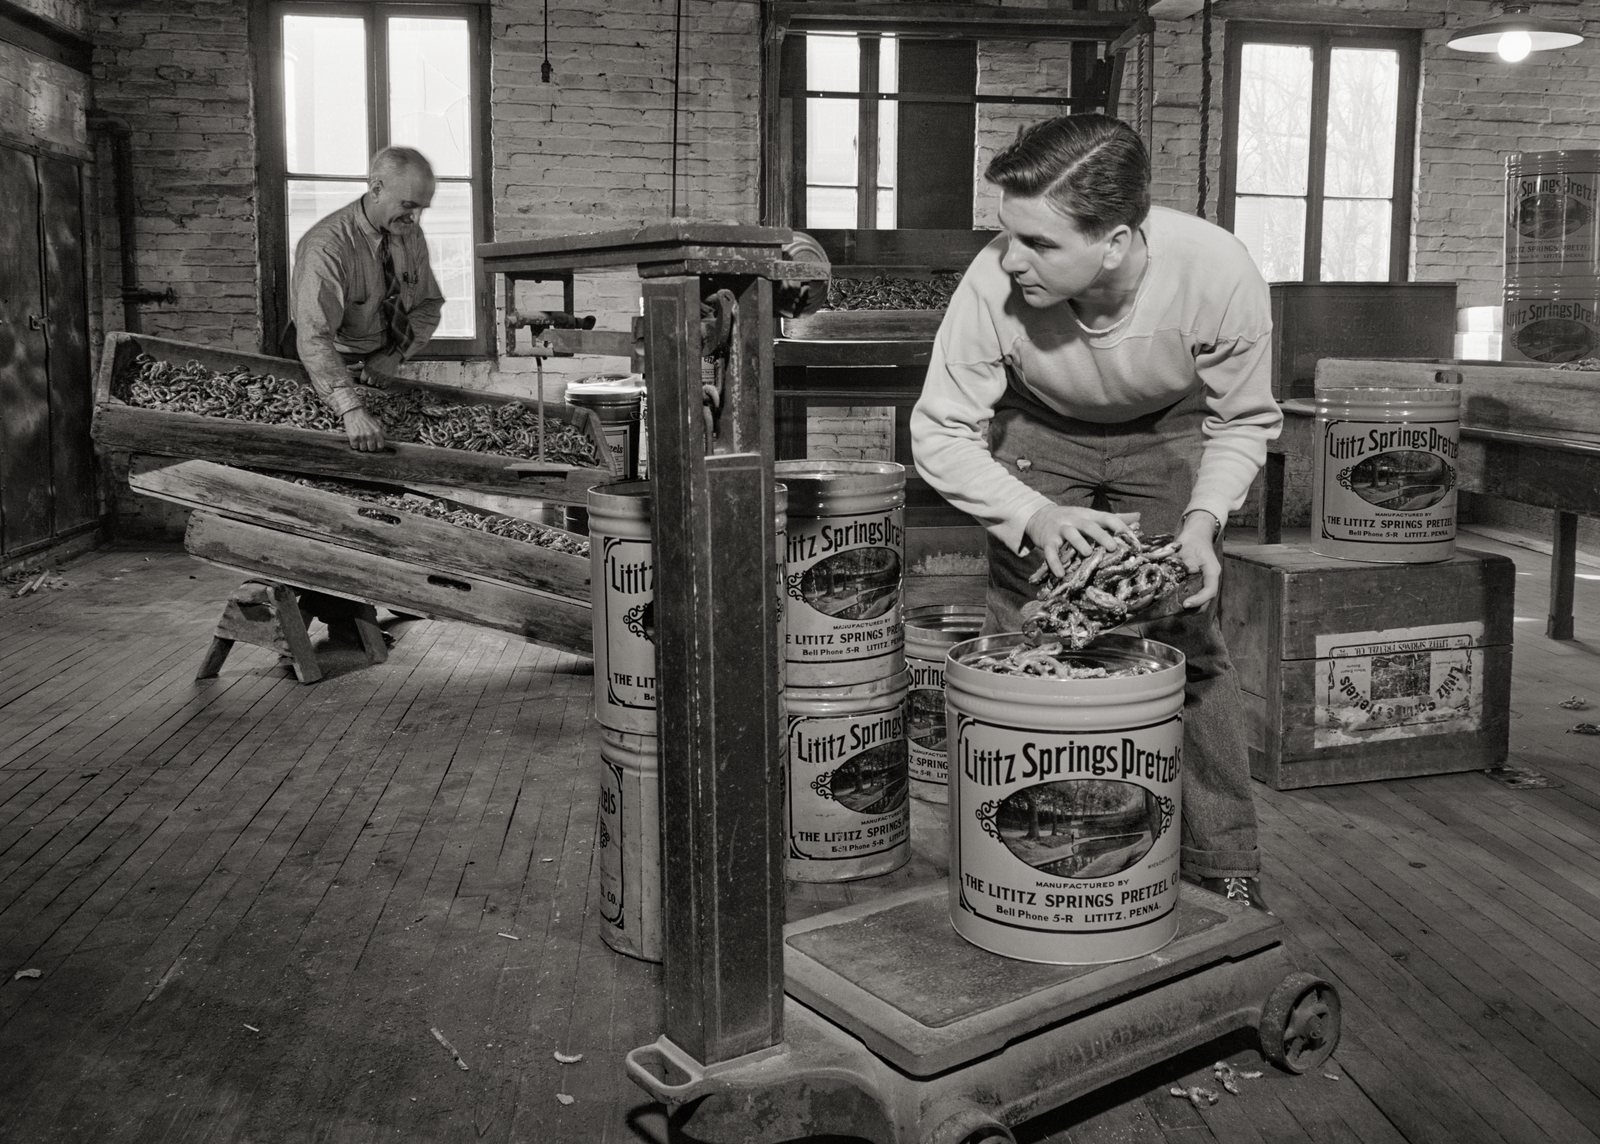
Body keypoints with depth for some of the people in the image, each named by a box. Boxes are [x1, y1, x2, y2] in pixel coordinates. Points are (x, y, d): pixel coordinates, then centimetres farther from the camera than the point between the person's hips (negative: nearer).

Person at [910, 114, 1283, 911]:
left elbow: (1244, 421, -13)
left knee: (1189, 644, -4)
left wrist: (1202, 521, -28)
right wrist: (1034, 515, -36)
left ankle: (1226, 869, 12)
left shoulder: (1220, 274, -33)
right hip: (1039, 434, 0)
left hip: (1166, 437, 0)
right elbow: (939, 432, -21)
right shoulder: (994, 283, -35)